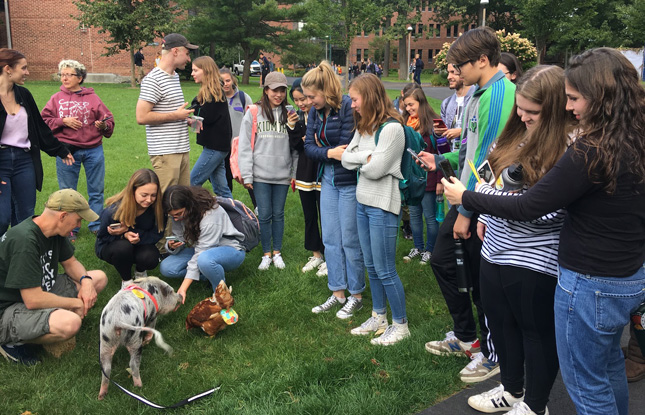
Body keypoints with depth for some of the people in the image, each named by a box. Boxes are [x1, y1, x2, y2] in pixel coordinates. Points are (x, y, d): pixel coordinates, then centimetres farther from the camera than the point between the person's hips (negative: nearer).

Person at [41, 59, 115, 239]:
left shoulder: (92, 97, 4)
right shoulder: (56, 99, 6)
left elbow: (109, 120, 2)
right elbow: (44, 121, 2)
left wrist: (104, 126, -19)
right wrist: (63, 121, -12)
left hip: (94, 150, 0)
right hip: (67, 150, 0)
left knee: (96, 190, 7)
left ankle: (96, 225, 21)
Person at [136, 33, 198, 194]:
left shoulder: (175, 76, 18)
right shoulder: (153, 79, -12)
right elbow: (142, 117, -19)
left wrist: (186, 119, 11)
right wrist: (175, 116, -15)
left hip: (182, 150, 9)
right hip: (165, 152, -9)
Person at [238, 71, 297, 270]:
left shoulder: (289, 114, 5)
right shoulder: (254, 112, -1)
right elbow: (245, 145, -2)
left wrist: (295, 172, 4)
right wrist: (246, 175, -6)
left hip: (282, 174, 2)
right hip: (261, 174, -1)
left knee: (278, 214, 10)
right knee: (264, 215, 3)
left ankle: (277, 253, 22)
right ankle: (266, 254, 18)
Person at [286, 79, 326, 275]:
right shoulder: (298, 116, 6)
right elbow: (295, 145, 5)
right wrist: (291, 128, -9)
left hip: (322, 172, -7)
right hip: (305, 172, 7)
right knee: (309, 215, 15)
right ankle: (316, 254, 29)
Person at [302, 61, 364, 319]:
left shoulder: (348, 108, -17)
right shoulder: (316, 112, 5)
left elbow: (345, 147, -20)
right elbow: (309, 147, 1)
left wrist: (322, 150, -6)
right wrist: (329, 153, -16)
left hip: (349, 181, -7)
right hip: (328, 179, 7)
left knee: (349, 240, 2)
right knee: (330, 239, 11)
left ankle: (356, 296, 18)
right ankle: (337, 293, 23)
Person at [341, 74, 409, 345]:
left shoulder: (391, 128, -17)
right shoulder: (363, 127, 12)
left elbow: (375, 169, -20)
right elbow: (346, 159, 4)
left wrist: (360, 161, -2)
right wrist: (367, 156, -12)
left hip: (383, 206, -9)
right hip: (363, 202, 9)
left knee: (385, 271, -1)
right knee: (371, 266, 17)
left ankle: (400, 325, 15)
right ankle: (379, 317, 31)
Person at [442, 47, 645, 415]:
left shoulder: (591, 153, -26)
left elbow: (525, 208, -21)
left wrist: (465, 198, -8)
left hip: (590, 286, -9)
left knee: (587, 385, 9)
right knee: (609, 365, 28)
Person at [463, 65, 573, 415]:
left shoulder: (570, 147, -20)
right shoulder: (519, 133, 6)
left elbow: (551, 209, -25)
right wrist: (486, 216, 15)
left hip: (533, 260, -9)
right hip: (495, 250, 9)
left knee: (537, 333, 11)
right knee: (501, 324, 22)